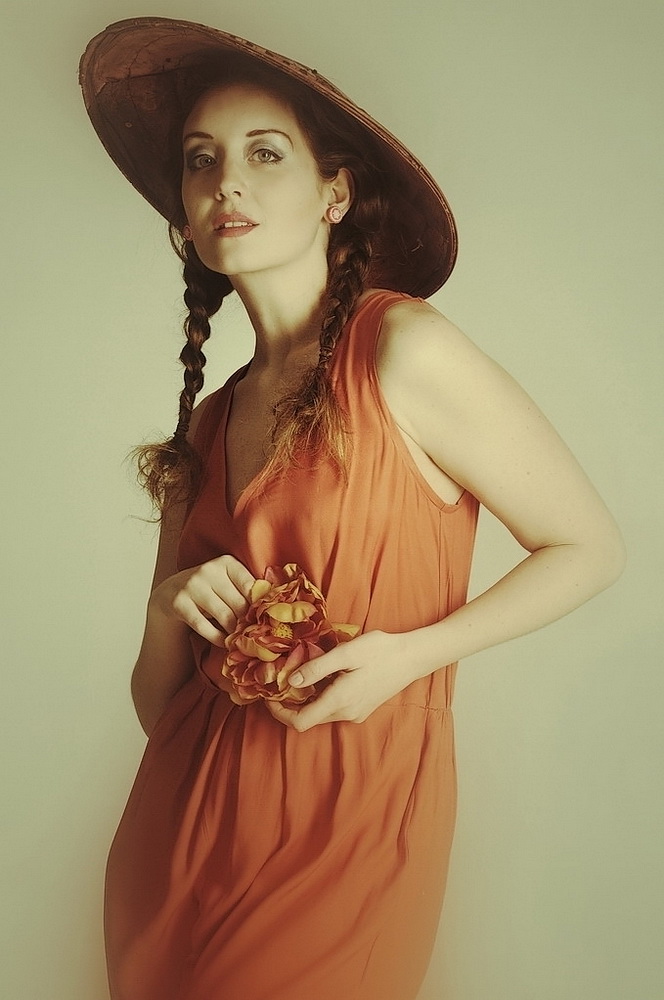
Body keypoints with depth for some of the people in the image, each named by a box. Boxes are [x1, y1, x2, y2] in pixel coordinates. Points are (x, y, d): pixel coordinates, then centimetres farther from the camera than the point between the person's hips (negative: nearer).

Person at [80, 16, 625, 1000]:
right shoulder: (208, 421, 5)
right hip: (189, 820, 6)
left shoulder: (404, 348, -13)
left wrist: (408, 653, -17)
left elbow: (591, 548, -8)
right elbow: (156, 700, 9)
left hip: (350, 817, -5)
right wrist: (170, 606, -12)